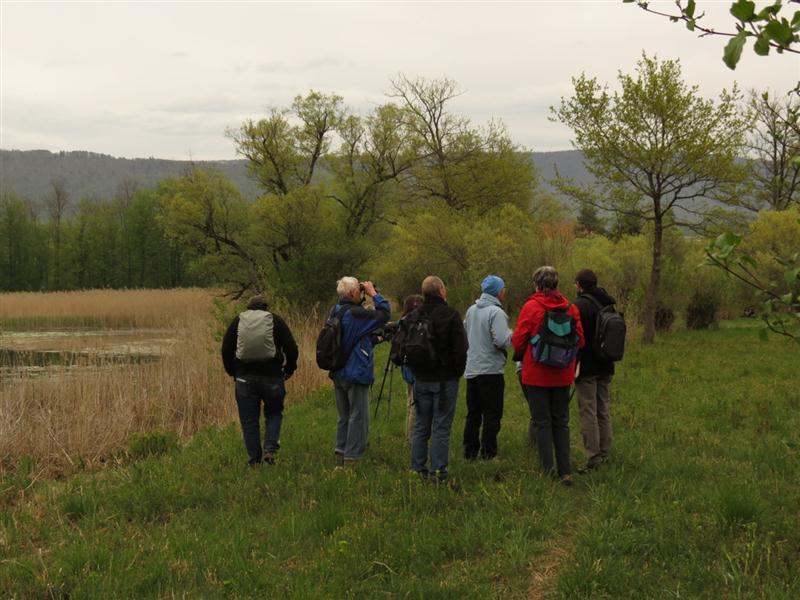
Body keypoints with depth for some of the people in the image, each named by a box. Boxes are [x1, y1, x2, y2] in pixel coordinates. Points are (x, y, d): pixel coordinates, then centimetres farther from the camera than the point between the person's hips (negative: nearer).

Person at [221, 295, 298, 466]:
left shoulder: (238, 321, 8)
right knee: (274, 413, 16)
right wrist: (289, 369, 14)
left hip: (244, 378, 1)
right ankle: (270, 449, -1)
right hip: (272, 376, -1)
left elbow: (226, 349, 7)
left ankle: (254, 459, 9)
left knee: (249, 420, 8)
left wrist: (232, 372, 17)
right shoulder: (275, 321, 3)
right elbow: (291, 348, -1)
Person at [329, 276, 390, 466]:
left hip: (337, 373, 8)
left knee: (344, 416, 17)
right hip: (356, 374, -8)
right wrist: (374, 294, -5)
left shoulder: (335, 311, 5)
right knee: (358, 416, 0)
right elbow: (384, 313, -16)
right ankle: (351, 456, 2)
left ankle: (340, 452, 21)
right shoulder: (356, 314, -19)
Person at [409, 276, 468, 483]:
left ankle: (417, 468, 15)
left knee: (420, 426, 13)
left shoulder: (415, 316, 6)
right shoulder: (450, 315, -11)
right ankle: (438, 471, -2)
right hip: (445, 380, -5)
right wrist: (458, 371, 2)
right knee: (441, 427, -2)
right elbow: (460, 348, -12)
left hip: (421, 378, 5)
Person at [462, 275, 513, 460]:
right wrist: (511, 334, -3)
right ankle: (488, 453, 0)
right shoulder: (496, 312, -15)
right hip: (491, 370, -7)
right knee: (492, 415, 0)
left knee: (473, 413, 14)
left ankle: (470, 451, 17)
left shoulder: (471, 310, 8)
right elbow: (502, 340, -22)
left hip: (471, 370, 7)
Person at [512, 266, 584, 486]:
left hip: (537, 375, -4)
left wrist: (526, 354, 13)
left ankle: (548, 469, 2)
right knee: (561, 423, 12)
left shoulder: (531, 307, -11)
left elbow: (518, 341, -9)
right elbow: (580, 340, 3)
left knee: (542, 422, 4)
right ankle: (565, 470, 10)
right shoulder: (570, 308, 0)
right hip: (563, 375, 4)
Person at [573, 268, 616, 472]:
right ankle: (604, 453, 20)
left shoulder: (580, 305, -14)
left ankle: (593, 457, -7)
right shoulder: (609, 304, 11)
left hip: (587, 367, -8)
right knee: (604, 411, 15)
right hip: (606, 366, 8)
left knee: (588, 412, -5)